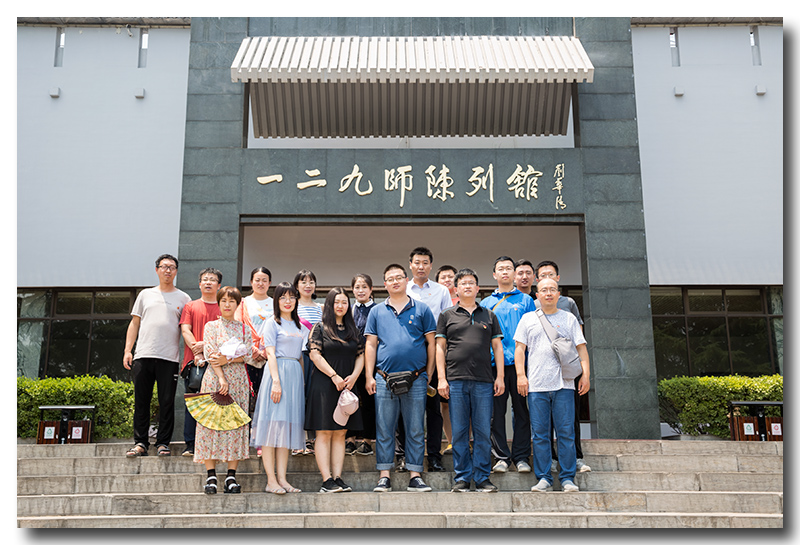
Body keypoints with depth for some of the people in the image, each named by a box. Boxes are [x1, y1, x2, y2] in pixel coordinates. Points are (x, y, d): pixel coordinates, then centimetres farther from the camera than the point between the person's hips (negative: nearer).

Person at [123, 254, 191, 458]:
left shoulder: (183, 298, 11)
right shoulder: (145, 294, 16)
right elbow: (134, 323, 15)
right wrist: (127, 350, 5)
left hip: (169, 358, -1)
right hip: (143, 355, 2)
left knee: (167, 402, -1)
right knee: (141, 401, 2)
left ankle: (163, 443, 7)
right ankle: (140, 443, 9)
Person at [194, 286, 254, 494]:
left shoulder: (244, 328, 12)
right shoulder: (211, 326, 6)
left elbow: (248, 355, 1)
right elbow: (210, 354, -5)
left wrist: (227, 359, -14)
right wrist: (221, 378, -15)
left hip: (238, 380, 2)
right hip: (215, 378, -2)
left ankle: (231, 477, 1)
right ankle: (211, 476, -1)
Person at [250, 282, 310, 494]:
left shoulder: (300, 326, 18)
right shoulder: (273, 323, 0)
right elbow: (270, 354, -8)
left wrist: (303, 380, 10)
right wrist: (276, 381, -18)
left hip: (296, 375, 6)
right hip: (278, 372, -6)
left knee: (288, 426, 5)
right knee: (272, 423, -7)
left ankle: (282, 479, 7)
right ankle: (271, 480, -5)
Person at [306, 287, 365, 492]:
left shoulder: (353, 330, 13)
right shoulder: (320, 328, 0)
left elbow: (361, 355, 10)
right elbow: (315, 355, -8)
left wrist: (354, 376, -6)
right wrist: (334, 376, -13)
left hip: (346, 386, 5)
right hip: (324, 385, -5)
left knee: (340, 433, 5)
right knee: (324, 433, -4)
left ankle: (338, 478, 7)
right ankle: (326, 480, -4)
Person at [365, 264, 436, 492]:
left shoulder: (421, 309, 7)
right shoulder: (377, 312, 11)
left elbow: (431, 343, 6)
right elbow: (370, 345, 9)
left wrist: (429, 374, 1)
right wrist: (369, 376, 1)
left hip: (416, 379, -1)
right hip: (384, 379, 1)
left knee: (416, 430, 4)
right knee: (384, 430, 4)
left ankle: (415, 476, 12)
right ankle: (384, 476, 12)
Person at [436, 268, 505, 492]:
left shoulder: (489, 316, 15)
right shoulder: (447, 316, 10)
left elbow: (497, 347, 13)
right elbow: (440, 348, 7)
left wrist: (500, 377, 3)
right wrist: (442, 378, -2)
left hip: (484, 381, 1)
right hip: (456, 381, -1)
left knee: (483, 432, 2)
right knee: (459, 432, 2)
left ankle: (482, 478, 11)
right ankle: (462, 478, 11)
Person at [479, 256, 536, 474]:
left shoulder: (525, 300, 11)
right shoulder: (486, 303, 15)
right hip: (494, 364, 1)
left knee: (521, 410, 2)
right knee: (497, 412, 1)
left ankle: (521, 457, 10)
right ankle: (502, 457, 9)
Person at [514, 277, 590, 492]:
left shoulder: (569, 319, 14)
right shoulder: (528, 319, 13)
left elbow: (581, 348, 11)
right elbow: (520, 348, 9)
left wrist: (585, 374, 0)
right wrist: (520, 375, -2)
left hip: (563, 384, 0)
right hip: (536, 385, 0)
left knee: (566, 432, -1)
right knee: (539, 434, 1)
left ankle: (568, 478, 6)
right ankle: (543, 478, 8)